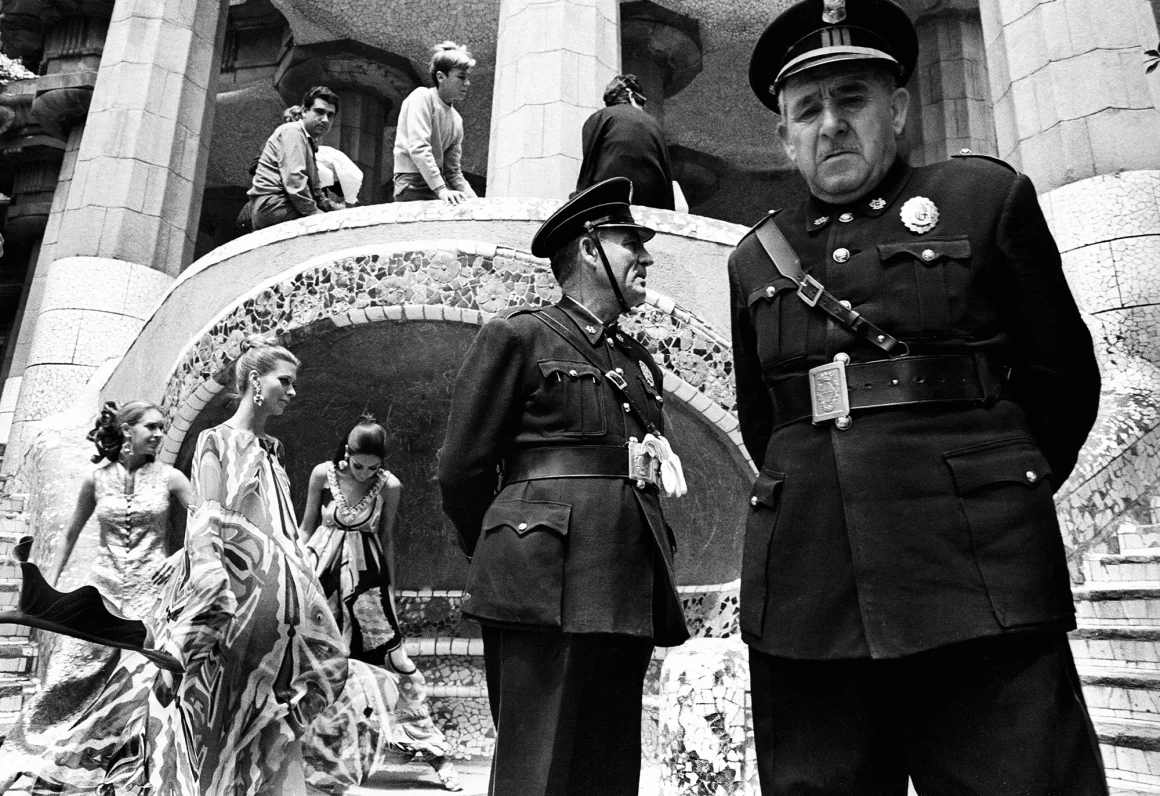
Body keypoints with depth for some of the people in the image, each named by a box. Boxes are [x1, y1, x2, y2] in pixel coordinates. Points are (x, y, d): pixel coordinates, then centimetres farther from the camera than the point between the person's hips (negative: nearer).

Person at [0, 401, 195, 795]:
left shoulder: (169, 478, -2)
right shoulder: (97, 479, 3)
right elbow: (71, 534, 15)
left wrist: (182, 556, -13)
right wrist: (48, 584, 12)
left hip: (149, 589, -1)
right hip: (101, 586, 1)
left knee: (137, 682, -6)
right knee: (69, 676, -1)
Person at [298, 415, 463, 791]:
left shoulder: (390, 487, -9)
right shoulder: (323, 474, -8)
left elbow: (386, 540, 2)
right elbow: (306, 527, 4)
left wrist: (389, 587, 6)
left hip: (367, 576, -1)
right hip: (322, 570, 1)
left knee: (394, 658, -2)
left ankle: (435, 753, 6)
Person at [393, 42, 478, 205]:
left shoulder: (456, 119, 13)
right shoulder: (422, 97, -7)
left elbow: (453, 171, 15)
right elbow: (418, 148, -20)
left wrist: (473, 198, -1)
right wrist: (441, 189, -29)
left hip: (436, 188, 7)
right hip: (413, 187, -7)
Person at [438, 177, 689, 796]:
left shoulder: (640, 362, 20)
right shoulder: (519, 336, 2)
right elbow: (463, 469, 1)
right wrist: (504, 561, 11)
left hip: (630, 595, 6)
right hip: (547, 590, -6)